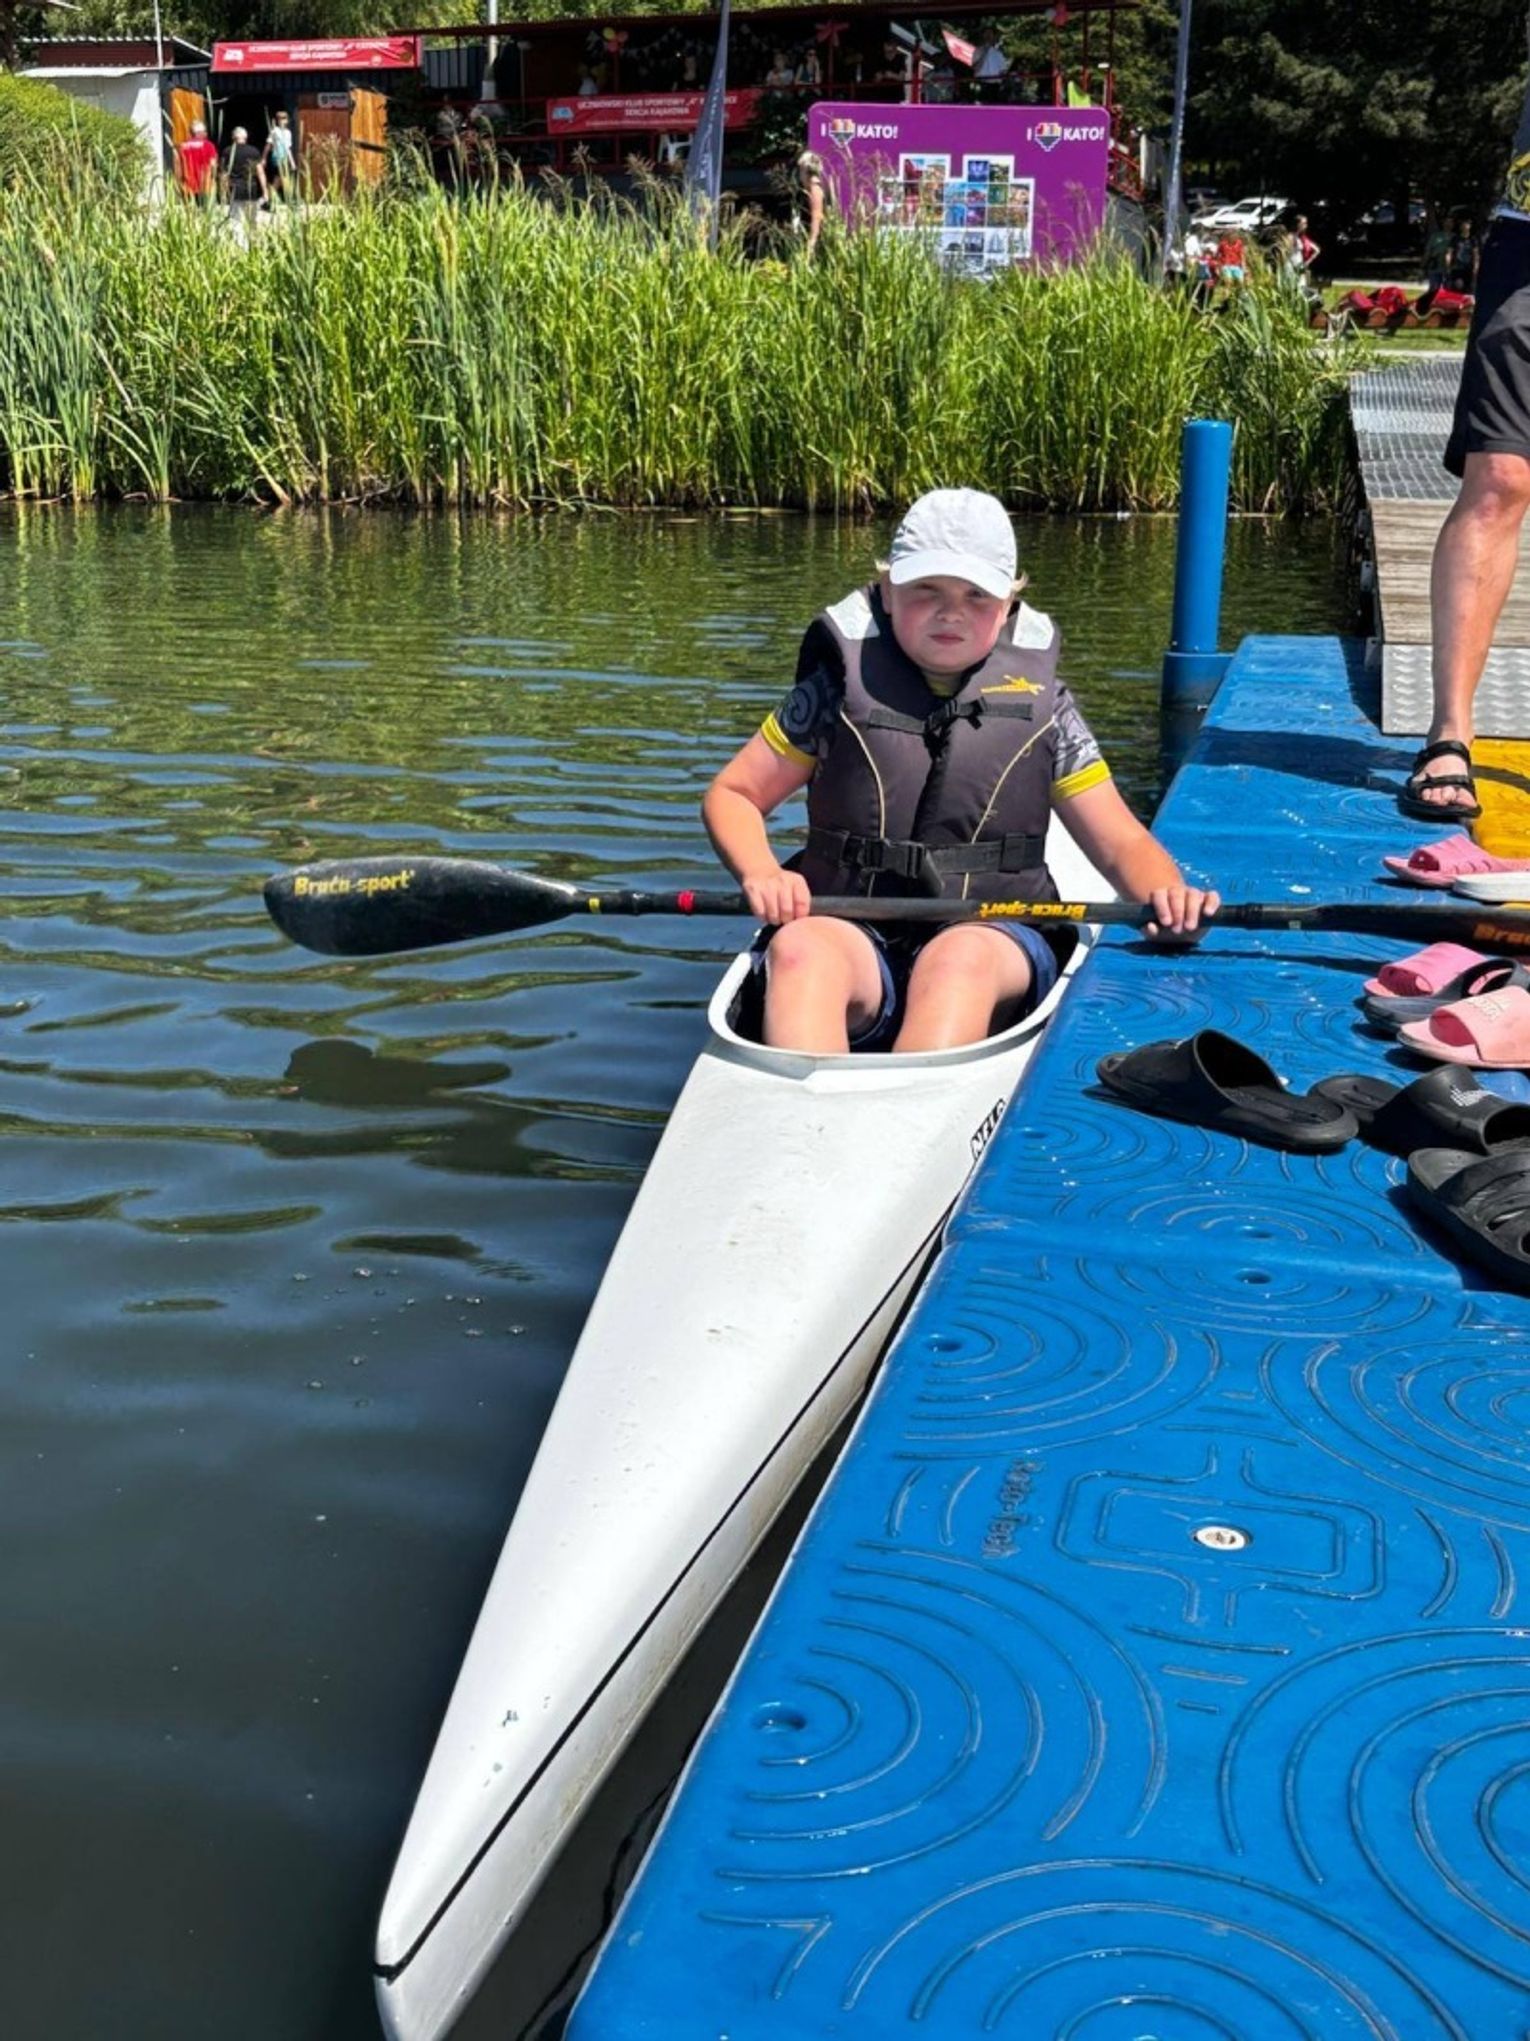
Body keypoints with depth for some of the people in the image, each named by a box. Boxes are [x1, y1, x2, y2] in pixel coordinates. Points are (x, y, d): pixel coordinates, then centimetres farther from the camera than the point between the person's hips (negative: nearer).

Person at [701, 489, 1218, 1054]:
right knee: (799, 948, -35)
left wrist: (1165, 892, -12)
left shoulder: (1039, 698, 10)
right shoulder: (842, 685, 8)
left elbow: (1121, 843, 12)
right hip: (853, 934, 0)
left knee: (960, 958, -37)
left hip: (997, 941, 0)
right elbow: (732, 795, 14)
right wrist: (760, 874, -9)